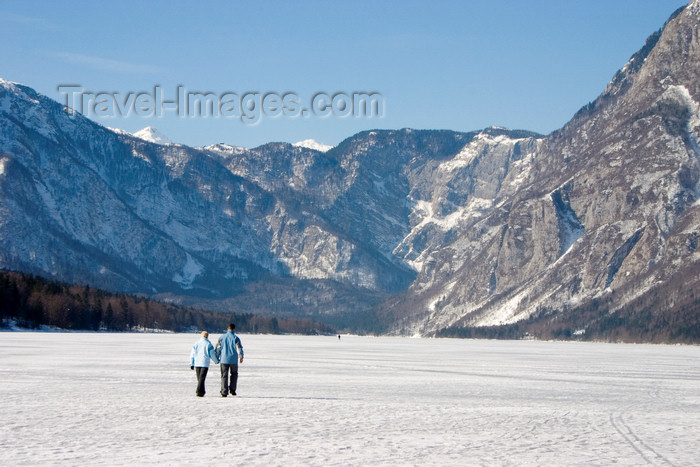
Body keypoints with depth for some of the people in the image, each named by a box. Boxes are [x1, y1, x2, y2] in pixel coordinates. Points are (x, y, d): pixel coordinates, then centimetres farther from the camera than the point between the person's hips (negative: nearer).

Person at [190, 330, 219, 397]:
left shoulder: (196, 343, 6)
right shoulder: (208, 344, -4)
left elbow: (192, 354, 6)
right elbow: (212, 354, 0)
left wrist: (191, 364, 12)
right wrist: (216, 361, 18)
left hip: (197, 363, 4)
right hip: (205, 363, -4)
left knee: (199, 378, 14)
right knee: (202, 378, -7)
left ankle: (202, 392, 23)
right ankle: (198, 392, -18)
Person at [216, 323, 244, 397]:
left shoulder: (222, 337, 2)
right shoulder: (235, 338, -4)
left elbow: (217, 349, 3)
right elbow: (240, 348, -7)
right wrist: (241, 357, 6)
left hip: (224, 360, 1)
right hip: (233, 360, -1)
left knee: (224, 376, 5)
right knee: (234, 374, 18)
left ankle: (224, 392, -1)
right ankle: (232, 388, 5)